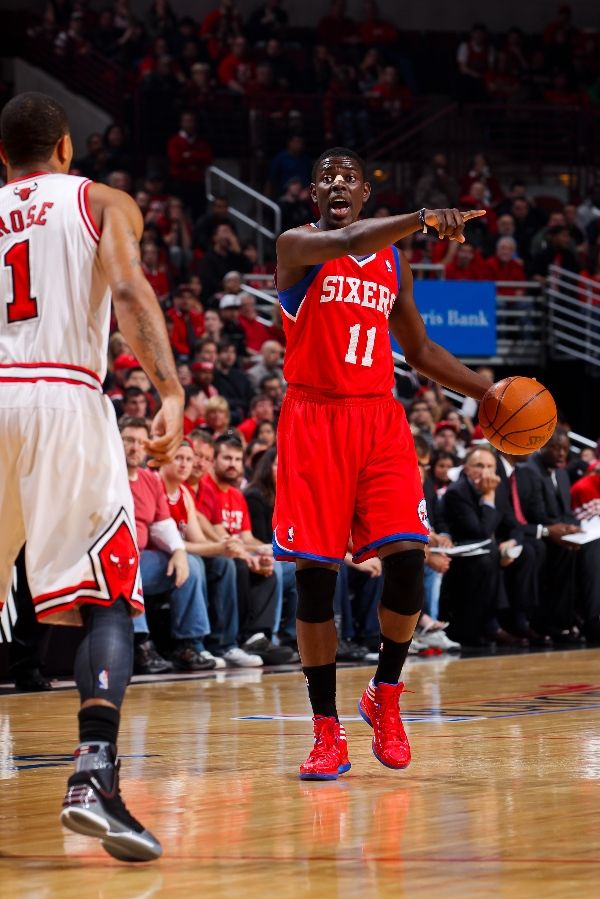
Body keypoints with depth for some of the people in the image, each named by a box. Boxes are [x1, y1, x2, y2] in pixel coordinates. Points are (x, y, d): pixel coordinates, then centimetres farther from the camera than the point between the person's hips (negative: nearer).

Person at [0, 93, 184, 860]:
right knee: (109, 601, -4)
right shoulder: (103, 203, 13)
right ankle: (94, 774, -24)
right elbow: (129, 289, -7)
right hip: (64, 399, -3)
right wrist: (170, 391, -17)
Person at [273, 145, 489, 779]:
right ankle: (327, 732, 3)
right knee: (315, 573, -5)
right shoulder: (297, 246, -2)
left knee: (406, 558, -11)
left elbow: (419, 350, 24)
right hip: (314, 419, -4)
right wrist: (422, 219, -41)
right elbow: (346, 243, -26)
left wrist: (487, 392, 14)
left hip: (380, 419, 4)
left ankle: (385, 696, 13)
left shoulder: (392, 263, 15)